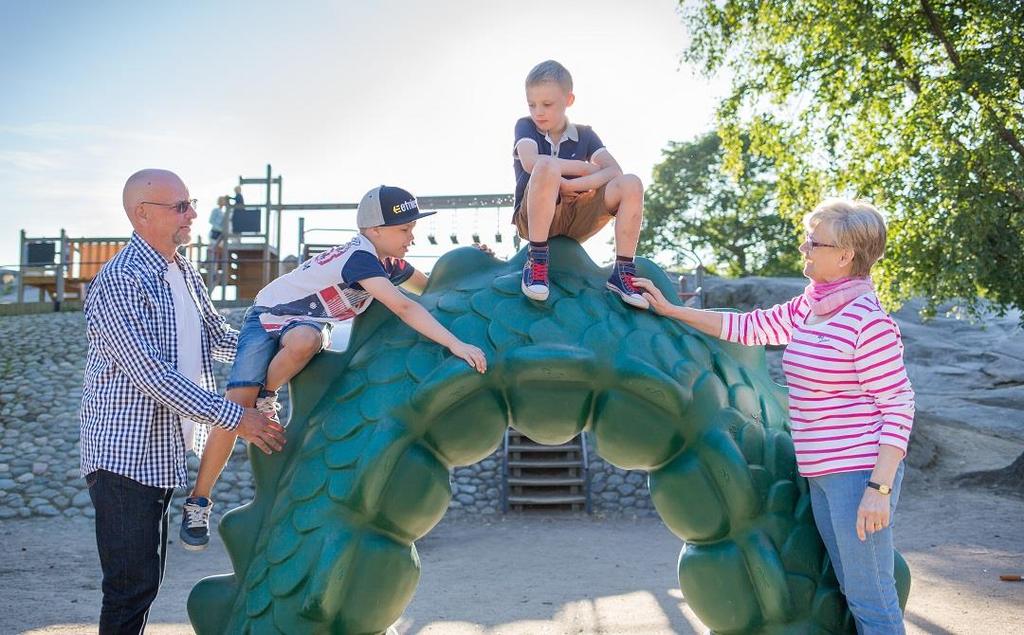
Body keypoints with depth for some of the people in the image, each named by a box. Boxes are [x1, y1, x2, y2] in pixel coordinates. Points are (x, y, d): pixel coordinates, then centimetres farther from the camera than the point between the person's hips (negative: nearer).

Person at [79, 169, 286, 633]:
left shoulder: (184, 274, 11)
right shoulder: (119, 282, -18)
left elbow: (218, 338, 21)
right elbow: (151, 375, -24)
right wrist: (234, 417, -24)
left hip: (163, 452, 9)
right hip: (125, 453, -9)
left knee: (147, 579, 16)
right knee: (131, 586, -5)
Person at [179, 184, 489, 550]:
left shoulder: (389, 263, -4)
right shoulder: (360, 257, -31)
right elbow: (403, 307, -42)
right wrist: (455, 344, -47)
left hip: (306, 325, 7)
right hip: (267, 316, -7)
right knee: (238, 405, -23)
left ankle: (266, 400, -3)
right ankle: (198, 503, -7)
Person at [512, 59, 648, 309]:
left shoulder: (584, 134, 11)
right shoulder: (525, 127, 4)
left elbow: (614, 171, -7)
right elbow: (530, 163, -20)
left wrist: (570, 185, -22)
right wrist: (585, 168, -11)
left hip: (576, 218, 3)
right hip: (532, 219, -3)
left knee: (631, 184, -19)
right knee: (547, 166, -34)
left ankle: (623, 272, -17)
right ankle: (537, 259, -30)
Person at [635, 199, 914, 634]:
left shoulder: (868, 322, -16)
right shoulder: (808, 309, 9)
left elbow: (898, 406, -16)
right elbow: (748, 327, 18)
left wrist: (879, 487, -21)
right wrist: (668, 310, 18)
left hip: (861, 472, -9)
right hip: (821, 474, 9)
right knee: (853, 593, 15)